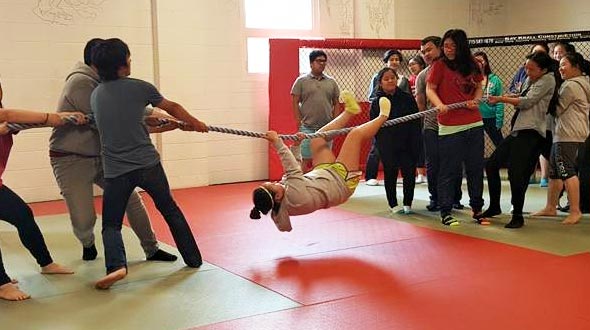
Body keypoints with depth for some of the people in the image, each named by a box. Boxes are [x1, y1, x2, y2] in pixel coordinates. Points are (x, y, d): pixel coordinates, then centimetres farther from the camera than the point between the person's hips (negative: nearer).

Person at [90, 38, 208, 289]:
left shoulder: (95, 95, 9)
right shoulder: (139, 88, -4)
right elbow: (172, 108, 10)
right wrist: (194, 123, 29)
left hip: (115, 171, 2)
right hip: (148, 165, -1)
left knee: (111, 224, 11)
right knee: (170, 210, 19)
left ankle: (116, 265, -16)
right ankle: (194, 259, 28)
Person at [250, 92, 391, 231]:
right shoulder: (294, 197, -43)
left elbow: (291, 171, -6)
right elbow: (293, 169, -35)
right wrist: (277, 143, -28)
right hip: (342, 179, -7)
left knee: (318, 137, 11)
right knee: (356, 133, -5)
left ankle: (350, 110, 34)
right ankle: (382, 117, 27)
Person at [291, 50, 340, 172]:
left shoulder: (331, 82, 11)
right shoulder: (301, 81, 1)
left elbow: (336, 103, 14)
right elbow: (295, 102, 0)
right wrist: (299, 122, -6)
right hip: (308, 127, -3)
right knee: (306, 159, -2)